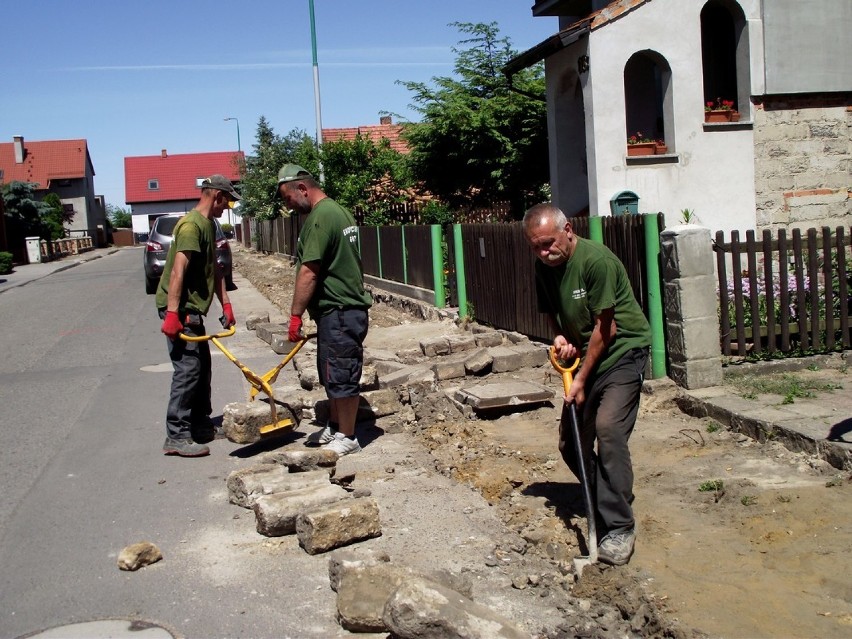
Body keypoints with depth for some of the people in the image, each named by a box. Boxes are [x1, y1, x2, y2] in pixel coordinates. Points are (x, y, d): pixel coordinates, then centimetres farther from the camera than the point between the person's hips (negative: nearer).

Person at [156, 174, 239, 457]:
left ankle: (200, 424, 27)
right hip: (180, 309, -10)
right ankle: (177, 437, -4)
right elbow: (178, 271, -25)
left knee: (202, 367, 16)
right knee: (188, 370, -9)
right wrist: (172, 313, -30)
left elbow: (214, 269, 20)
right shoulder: (191, 225, -17)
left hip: (193, 309, 10)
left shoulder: (209, 225, 15)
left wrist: (226, 303, 15)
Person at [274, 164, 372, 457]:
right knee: (331, 374, 19)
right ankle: (335, 428, 30)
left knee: (341, 377, -1)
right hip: (342, 309, 10)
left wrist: (295, 315, -16)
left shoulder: (320, 217, -17)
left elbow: (309, 271, -21)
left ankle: (347, 438, 9)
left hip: (338, 312, -10)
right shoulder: (337, 210, 15)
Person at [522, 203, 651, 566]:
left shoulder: (596, 260, -23)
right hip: (583, 355, 8)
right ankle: (604, 502, 29)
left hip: (623, 351, -8)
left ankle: (620, 529, -16)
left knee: (609, 430, -23)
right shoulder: (544, 267, 1)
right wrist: (559, 337, -5)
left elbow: (604, 328, -20)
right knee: (570, 443, 6)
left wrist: (582, 379, -16)